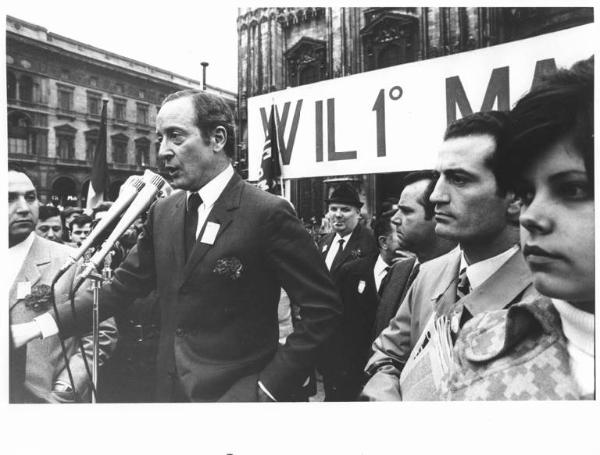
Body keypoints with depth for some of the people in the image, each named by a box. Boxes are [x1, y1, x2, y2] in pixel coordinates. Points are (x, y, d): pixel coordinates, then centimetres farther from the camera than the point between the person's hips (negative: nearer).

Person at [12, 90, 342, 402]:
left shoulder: (268, 213, -18)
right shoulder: (163, 213, 2)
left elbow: (323, 308, -15)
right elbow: (123, 286, 7)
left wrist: (271, 386, -16)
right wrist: (36, 328, -1)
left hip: (235, 392, -6)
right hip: (169, 387, 6)